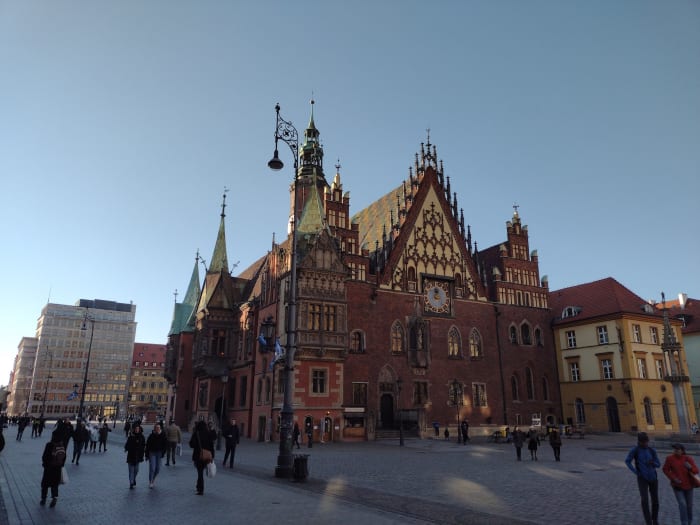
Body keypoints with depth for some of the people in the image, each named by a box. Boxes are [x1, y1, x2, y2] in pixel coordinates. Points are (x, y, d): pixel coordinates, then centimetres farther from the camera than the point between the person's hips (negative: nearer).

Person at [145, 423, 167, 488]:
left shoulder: (162, 435, -3)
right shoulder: (151, 436, -8)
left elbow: (165, 445, 3)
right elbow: (147, 446, -3)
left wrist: (163, 453, -4)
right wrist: (147, 455, -4)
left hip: (159, 453, 2)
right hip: (152, 453, -2)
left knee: (157, 469, 7)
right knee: (152, 468, -10)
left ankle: (153, 479, 33)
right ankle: (150, 482, 5)